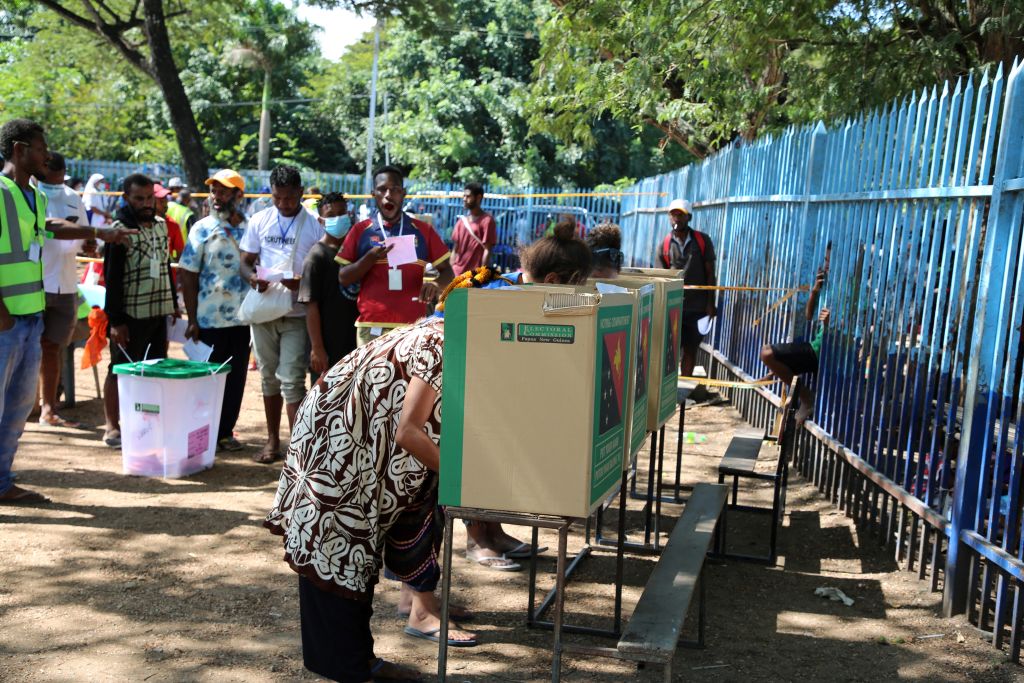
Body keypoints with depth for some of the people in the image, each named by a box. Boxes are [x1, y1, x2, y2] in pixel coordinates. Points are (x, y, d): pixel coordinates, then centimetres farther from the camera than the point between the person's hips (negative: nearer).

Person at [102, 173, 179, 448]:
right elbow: (111, 278, -13)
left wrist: (173, 303, 16)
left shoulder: (161, 225, 10)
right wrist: (116, 320, -16)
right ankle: (112, 427, 13)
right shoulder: (119, 230, -11)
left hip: (158, 311, 7)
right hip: (130, 314, -7)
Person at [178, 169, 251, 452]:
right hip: (210, 319, -3)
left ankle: (225, 431, 20)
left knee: (236, 376, 8)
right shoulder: (202, 229, -3)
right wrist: (192, 320, -8)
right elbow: (187, 275, -3)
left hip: (243, 318, 3)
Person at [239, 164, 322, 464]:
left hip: (297, 314, -3)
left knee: (291, 379, -9)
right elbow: (245, 262, 10)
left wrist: (301, 282, -20)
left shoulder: (314, 225, -1)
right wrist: (253, 278, -13)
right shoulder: (259, 221, 7)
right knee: (269, 377, 12)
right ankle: (272, 441, 23)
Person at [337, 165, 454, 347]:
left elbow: (447, 272, 9)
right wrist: (371, 258, -10)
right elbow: (343, 278, 6)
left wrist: (436, 284, -14)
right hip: (371, 328, 0)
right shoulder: (360, 230, 8)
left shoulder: (423, 230, 9)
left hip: (413, 327, 0)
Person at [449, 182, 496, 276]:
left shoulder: (486, 220, -6)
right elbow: (455, 249, 15)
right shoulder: (461, 221, 13)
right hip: (458, 274, 6)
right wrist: (451, 271, 7)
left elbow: (487, 250, -10)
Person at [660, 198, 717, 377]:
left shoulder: (702, 241, 0)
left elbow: (710, 273, 2)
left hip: (697, 307, 0)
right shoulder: (665, 245, 1)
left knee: (691, 349, 8)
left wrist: (710, 303, -3)